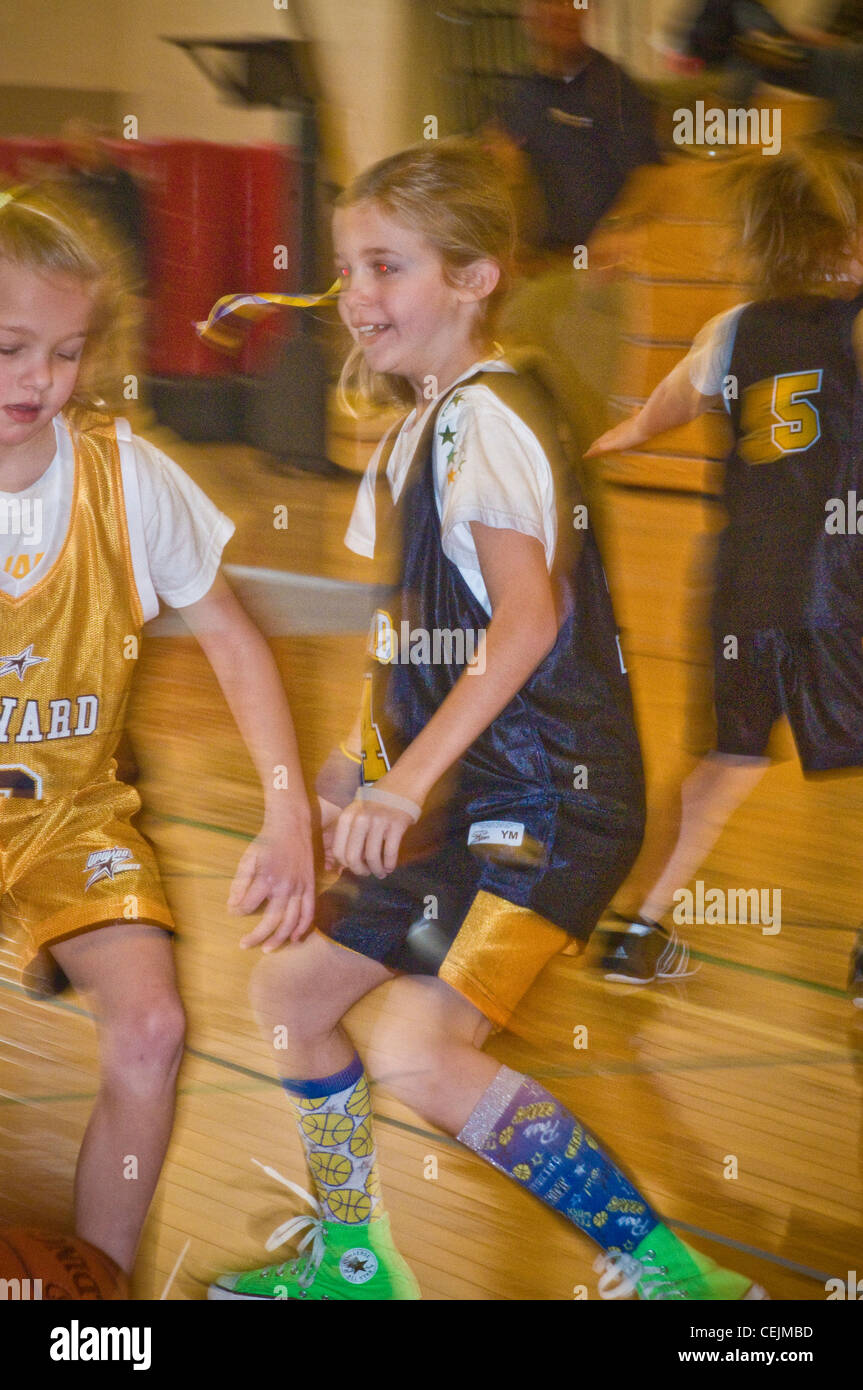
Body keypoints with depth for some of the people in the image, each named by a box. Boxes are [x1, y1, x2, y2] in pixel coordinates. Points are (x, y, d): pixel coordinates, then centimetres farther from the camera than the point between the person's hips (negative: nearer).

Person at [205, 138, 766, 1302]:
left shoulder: (487, 416, -16)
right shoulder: (424, 422, 14)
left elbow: (528, 616, -27)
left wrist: (407, 781, -31)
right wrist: (368, 759, 21)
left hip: (545, 802, -10)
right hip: (460, 796, 10)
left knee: (419, 1053, -22)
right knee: (292, 989, 16)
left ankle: (668, 1270, -13)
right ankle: (351, 1258, 33)